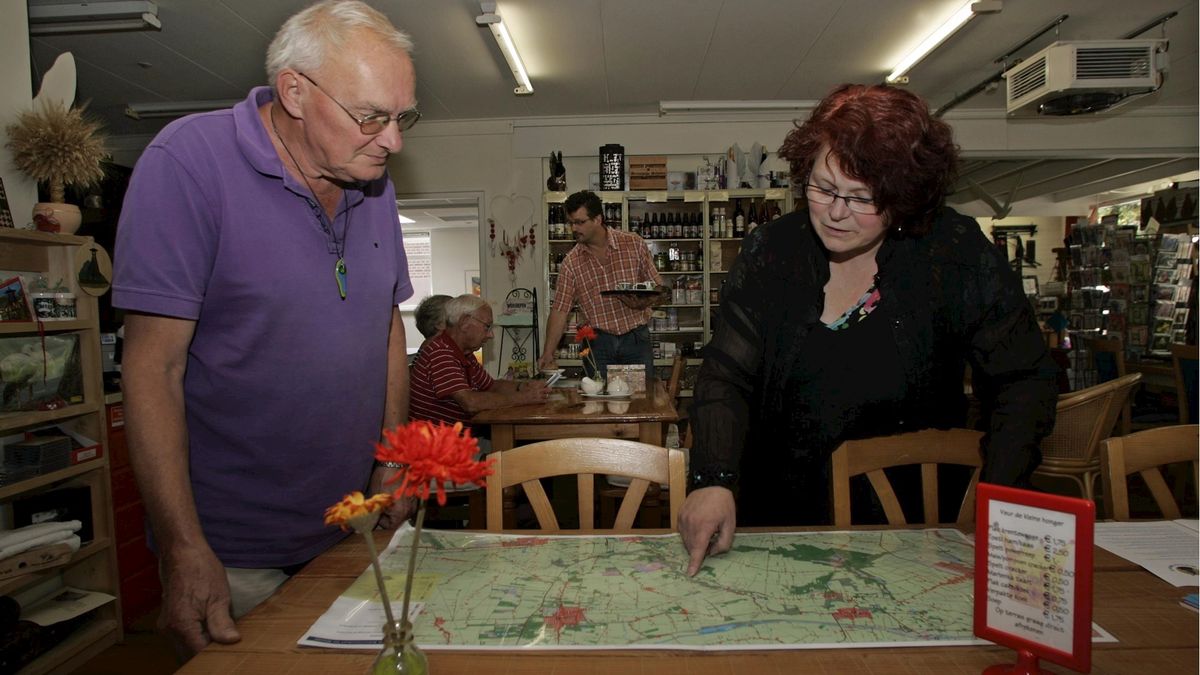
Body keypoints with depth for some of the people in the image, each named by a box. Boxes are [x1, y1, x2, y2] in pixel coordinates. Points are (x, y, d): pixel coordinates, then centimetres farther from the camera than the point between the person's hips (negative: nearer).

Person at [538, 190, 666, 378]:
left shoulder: (634, 244, -1)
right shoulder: (571, 263, 0)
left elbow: (659, 288, 5)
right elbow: (559, 310, -1)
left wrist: (645, 301, -17)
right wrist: (548, 353, -7)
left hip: (636, 339, 0)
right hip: (598, 343, 0)